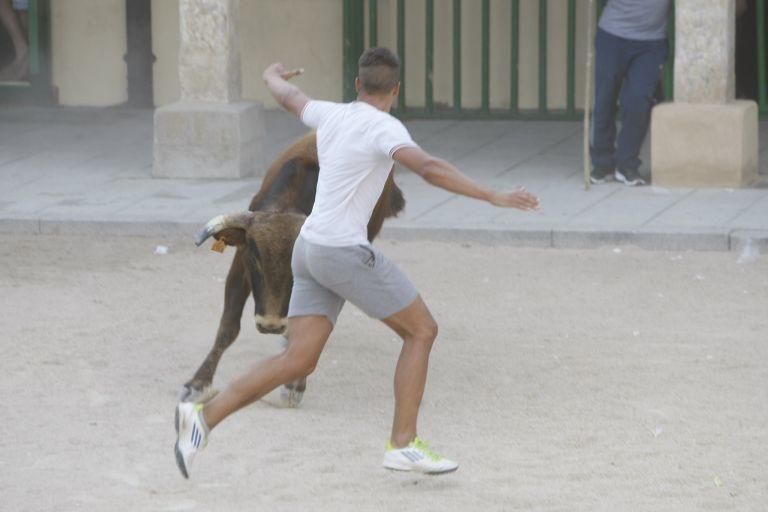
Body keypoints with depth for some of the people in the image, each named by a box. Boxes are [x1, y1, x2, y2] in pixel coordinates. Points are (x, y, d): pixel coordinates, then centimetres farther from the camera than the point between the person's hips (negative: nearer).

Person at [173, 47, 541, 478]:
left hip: (310, 249, 8)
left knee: (299, 361, 5)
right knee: (422, 330, 5)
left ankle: (204, 417, -5)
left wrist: (273, 76, 55)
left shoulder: (331, 115, 11)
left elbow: (289, 95, 31)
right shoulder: (383, 127, -12)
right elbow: (429, 168, -27)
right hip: (345, 250, -8)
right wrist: (493, 197, -28)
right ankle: (403, 444, 4)